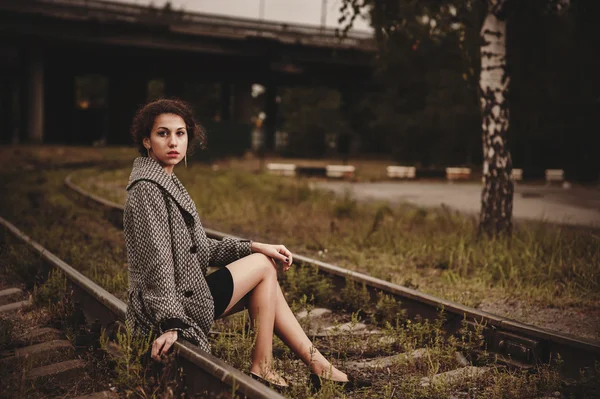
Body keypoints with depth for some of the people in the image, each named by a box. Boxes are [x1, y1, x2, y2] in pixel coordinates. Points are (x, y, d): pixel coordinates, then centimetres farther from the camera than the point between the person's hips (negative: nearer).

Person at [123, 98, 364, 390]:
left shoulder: (167, 182, 13)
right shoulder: (147, 189, -18)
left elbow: (198, 247, 15)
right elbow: (157, 263, -25)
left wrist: (253, 247, 8)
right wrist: (172, 322, -29)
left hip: (184, 294, 9)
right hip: (178, 304, -9)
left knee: (265, 266, 12)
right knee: (263, 266, -1)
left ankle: (318, 365, 14)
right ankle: (261, 369, 6)